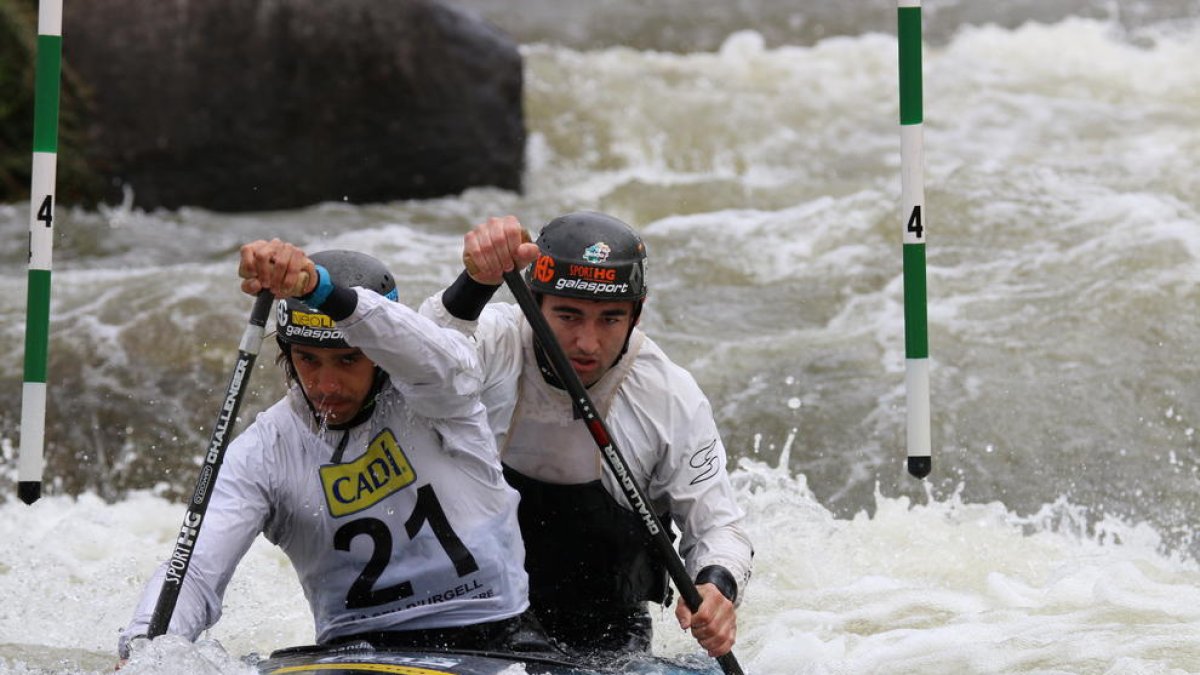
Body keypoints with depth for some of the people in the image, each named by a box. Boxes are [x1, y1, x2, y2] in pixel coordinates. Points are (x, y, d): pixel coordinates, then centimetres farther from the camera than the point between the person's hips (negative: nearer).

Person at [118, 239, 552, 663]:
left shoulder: (434, 400, -5)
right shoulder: (264, 452, -1)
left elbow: (427, 355, -31)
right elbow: (193, 572, -11)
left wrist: (316, 285, -49)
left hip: (492, 637, -1)